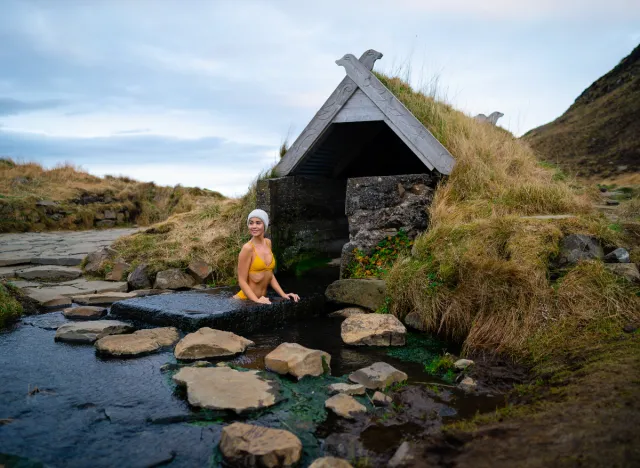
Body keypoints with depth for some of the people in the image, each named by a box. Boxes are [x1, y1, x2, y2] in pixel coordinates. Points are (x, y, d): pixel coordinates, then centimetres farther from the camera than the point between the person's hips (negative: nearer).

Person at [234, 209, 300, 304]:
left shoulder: (268, 243, 5)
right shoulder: (248, 248, -14)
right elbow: (242, 281, -13)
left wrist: (283, 294, 3)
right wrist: (256, 300, -24)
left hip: (261, 299, 6)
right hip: (245, 299, -6)